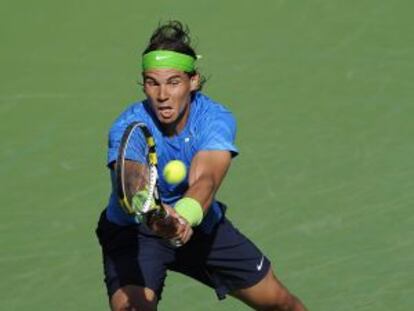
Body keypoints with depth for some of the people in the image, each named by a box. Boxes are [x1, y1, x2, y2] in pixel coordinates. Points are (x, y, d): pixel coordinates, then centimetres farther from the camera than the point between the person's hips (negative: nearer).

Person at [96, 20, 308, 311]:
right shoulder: (128, 128, -28)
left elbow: (204, 179, -41)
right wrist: (159, 216, -71)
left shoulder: (216, 119, -23)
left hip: (200, 225, 3)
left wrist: (185, 213, -64)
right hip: (134, 230, -3)